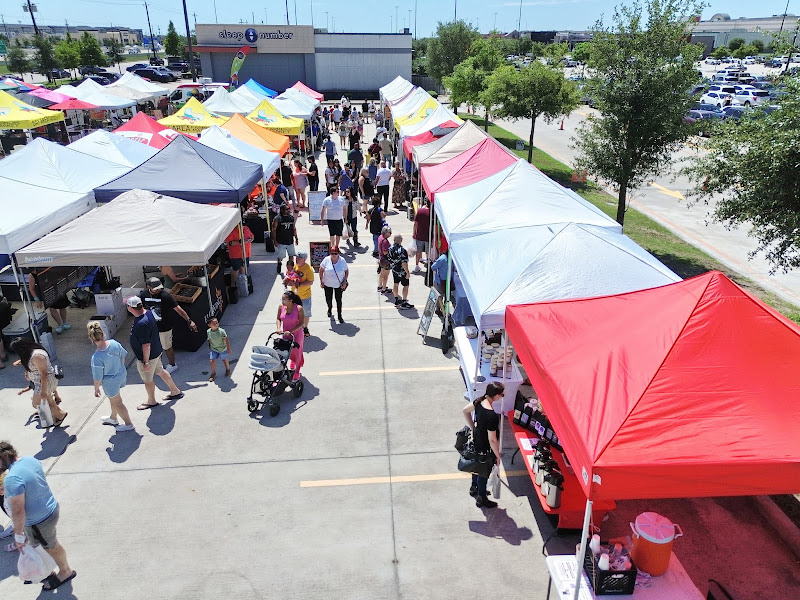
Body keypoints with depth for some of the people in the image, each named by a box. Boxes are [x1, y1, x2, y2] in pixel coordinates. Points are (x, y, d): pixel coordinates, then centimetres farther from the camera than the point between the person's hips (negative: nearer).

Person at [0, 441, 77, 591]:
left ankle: (66, 571, 41)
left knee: (51, 547, 18)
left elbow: (18, 511, -30)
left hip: (38, 521, -8)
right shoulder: (30, 459, -6)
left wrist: (18, 535, -18)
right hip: (51, 508, 8)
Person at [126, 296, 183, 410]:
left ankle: (151, 401, 38)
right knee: (160, 371, 27)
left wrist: (146, 362, -23)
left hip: (147, 356, -9)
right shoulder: (148, 313, -9)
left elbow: (146, 345, -30)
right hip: (156, 352, 9)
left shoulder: (141, 324, -35)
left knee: (147, 380, 15)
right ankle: (175, 391, 41)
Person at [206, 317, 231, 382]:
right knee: (212, 360, -4)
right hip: (214, 349, 3)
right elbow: (210, 340, 4)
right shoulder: (208, 331, -15)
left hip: (222, 349, -3)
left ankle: (228, 370, 43)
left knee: (224, 360, 16)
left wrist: (228, 349, -15)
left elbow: (227, 341, -20)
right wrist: (210, 347, 14)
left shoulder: (221, 331, -28)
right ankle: (213, 373, 19)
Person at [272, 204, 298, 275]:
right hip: (281, 242, -5)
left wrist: (296, 238, 12)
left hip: (290, 241, 5)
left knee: (292, 255, 14)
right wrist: (275, 241, -13)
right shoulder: (277, 219, -11)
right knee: (280, 257, 2)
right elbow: (274, 230, -9)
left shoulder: (292, 217, 5)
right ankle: (279, 271, 17)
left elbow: (294, 228, 14)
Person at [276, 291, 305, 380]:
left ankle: (296, 373, 32)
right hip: (285, 335, 4)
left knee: (297, 353, 11)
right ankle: (292, 366, 50)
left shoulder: (299, 308, -22)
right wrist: (279, 328, -15)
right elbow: (278, 319, 3)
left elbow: (301, 323, -18)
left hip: (296, 335, -4)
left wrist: (291, 331, -26)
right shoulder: (281, 307, -10)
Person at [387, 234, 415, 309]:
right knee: (406, 286, 6)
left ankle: (396, 300, 30)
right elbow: (404, 263, -28)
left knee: (395, 284, 19)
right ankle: (404, 303, 9)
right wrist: (407, 273, -19)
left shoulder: (390, 249, -4)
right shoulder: (402, 250, -27)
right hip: (402, 272, -7)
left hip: (394, 270, 7)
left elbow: (388, 259, 7)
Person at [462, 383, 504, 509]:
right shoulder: (492, 416, -38)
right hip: (485, 448, -8)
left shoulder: (480, 401, -15)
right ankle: (481, 499, 39)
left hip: (476, 440, 8)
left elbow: (466, 410, 4)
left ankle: (474, 488, 55)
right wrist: (498, 456, -13)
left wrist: (473, 428, 12)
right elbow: (492, 440, -29)